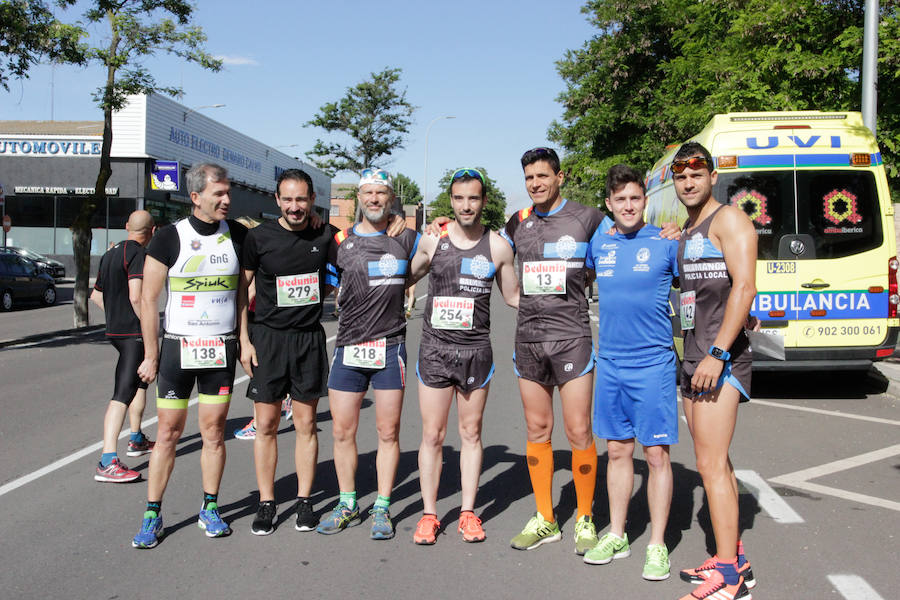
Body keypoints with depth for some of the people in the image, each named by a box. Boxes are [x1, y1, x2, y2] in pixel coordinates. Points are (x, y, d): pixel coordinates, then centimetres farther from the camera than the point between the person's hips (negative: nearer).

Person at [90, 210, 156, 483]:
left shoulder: (110, 254, 14)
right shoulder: (139, 254, -14)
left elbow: (96, 295, 22)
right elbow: (136, 297, -25)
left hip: (115, 329, 10)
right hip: (134, 332, -10)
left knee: (141, 381, 25)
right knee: (124, 393, -13)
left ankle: (136, 440, 37)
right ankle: (107, 462, -19)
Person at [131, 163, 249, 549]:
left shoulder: (238, 235, 3)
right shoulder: (170, 238, -4)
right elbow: (148, 300, -1)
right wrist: (151, 355, -3)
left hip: (222, 349, 2)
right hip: (177, 347, -1)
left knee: (214, 430, 6)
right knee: (168, 432, 2)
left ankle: (209, 509, 20)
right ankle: (152, 515, 13)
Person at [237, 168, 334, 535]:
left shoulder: (325, 235, 1)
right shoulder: (259, 237, -3)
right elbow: (242, 287, 3)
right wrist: (244, 340, -2)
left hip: (309, 337, 1)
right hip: (267, 336, -1)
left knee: (305, 423, 6)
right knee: (266, 424, 4)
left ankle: (304, 502, 18)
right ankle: (266, 504, 15)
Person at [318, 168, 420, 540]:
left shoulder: (405, 238, 7)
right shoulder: (340, 241, 6)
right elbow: (324, 286, 13)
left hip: (390, 347, -1)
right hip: (348, 347, 1)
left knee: (388, 432, 3)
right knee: (342, 432, 6)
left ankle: (382, 509, 16)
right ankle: (347, 506, 22)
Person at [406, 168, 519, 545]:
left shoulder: (498, 247, 2)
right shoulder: (432, 240, 2)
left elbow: (513, 296, 13)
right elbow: (405, 278, 17)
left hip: (476, 350, 0)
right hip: (435, 348, 0)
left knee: (471, 433, 9)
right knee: (432, 435, 3)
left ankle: (468, 513, 21)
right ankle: (429, 514, 15)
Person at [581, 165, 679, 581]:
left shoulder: (666, 242, -4)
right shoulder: (598, 243, 7)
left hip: (653, 363, -4)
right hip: (609, 362, 4)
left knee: (656, 454, -1)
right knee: (617, 450, 13)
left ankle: (657, 546, 11)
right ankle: (616, 536, 25)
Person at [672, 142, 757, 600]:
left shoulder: (728, 220, -7)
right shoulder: (685, 232, 20)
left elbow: (744, 288, -18)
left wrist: (717, 353, -23)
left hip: (722, 356, -9)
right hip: (695, 356, 9)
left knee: (711, 463, -11)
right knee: (715, 461, 13)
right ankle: (735, 559, 23)